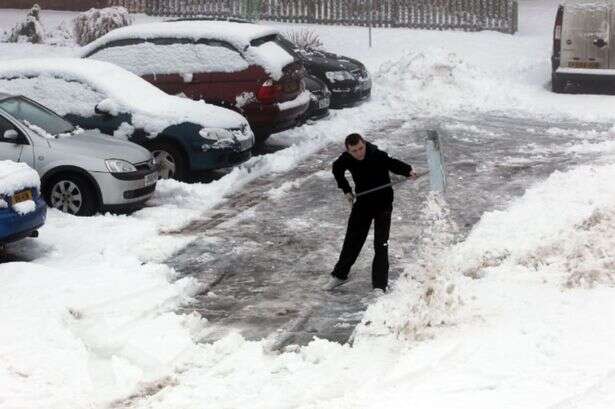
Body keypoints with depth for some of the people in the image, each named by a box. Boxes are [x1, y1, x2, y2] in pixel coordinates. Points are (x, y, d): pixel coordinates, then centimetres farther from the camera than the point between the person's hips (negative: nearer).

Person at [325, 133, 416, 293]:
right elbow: (337, 170, 8)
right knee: (352, 240, 14)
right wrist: (346, 190, 4)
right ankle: (339, 275, 32)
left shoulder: (378, 155, -27)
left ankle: (379, 285, -2)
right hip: (363, 202, 4)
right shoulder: (345, 159, -13)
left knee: (381, 245, -7)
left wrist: (408, 171, -39)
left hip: (383, 203, -4)